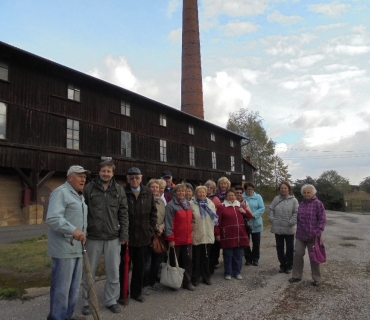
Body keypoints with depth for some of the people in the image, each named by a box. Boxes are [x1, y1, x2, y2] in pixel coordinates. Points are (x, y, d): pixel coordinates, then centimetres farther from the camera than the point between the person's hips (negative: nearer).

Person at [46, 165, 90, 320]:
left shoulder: (80, 195, 18)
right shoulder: (61, 192, -11)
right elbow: (52, 218, -23)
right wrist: (73, 230, -31)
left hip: (77, 247, 9)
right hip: (64, 248, -9)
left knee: (74, 286, 16)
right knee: (61, 286, -1)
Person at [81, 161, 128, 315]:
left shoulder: (119, 190, 3)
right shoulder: (89, 188, -2)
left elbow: (123, 213, 4)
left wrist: (124, 234, 0)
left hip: (113, 237, 1)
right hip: (93, 237, -1)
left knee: (113, 272, 10)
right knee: (89, 272, 12)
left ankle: (111, 300, 28)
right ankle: (86, 302, 29)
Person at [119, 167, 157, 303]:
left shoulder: (148, 193, 2)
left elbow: (153, 212, 7)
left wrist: (151, 230, 2)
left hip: (143, 236, 3)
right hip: (126, 236, -3)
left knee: (140, 266, 15)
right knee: (124, 266, 10)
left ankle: (136, 292, 31)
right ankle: (122, 294, 25)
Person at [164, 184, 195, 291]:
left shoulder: (188, 204, 11)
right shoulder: (171, 205, -10)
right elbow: (168, 223, -14)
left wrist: (190, 234, 14)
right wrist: (170, 239, -17)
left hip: (187, 239, 6)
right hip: (175, 240, -6)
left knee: (188, 261, 10)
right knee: (175, 262, 8)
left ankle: (187, 282, 23)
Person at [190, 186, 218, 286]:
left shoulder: (210, 203, 9)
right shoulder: (191, 204, -6)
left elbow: (215, 218, 15)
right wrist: (190, 231, -12)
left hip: (208, 235, 4)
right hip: (196, 235, -4)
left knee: (206, 257, 14)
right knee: (196, 258, 5)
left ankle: (206, 277, 27)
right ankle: (195, 278, 18)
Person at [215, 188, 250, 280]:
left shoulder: (240, 205, 13)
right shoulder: (221, 207, -2)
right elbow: (218, 221, -5)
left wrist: (245, 212, -1)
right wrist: (217, 234, -10)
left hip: (240, 235, 4)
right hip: (228, 236, -4)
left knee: (238, 255, 11)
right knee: (228, 255, 4)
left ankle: (237, 272, 25)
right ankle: (228, 273, 17)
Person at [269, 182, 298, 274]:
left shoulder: (293, 200, -5)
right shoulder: (276, 199, 5)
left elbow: (296, 213, -9)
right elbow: (271, 210, 8)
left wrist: (291, 222, -16)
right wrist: (272, 219, -4)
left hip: (289, 229, -3)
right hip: (278, 228, 3)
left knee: (289, 248, 9)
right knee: (279, 247, 13)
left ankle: (289, 266, 24)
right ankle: (282, 265, 28)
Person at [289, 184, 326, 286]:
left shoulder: (318, 204, -7)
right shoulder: (301, 204, 11)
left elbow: (322, 220, -10)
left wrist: (318, 233, -17)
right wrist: (298, 231, 14)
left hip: (312, 236, -5)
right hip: (300, 235, 5)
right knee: (298, 255, 6)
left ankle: (316, 279, 20)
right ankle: (296, 276, 18)